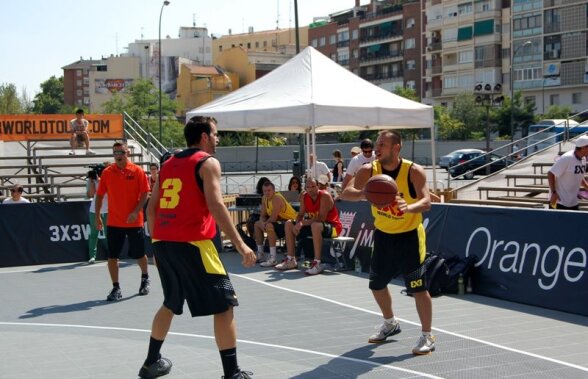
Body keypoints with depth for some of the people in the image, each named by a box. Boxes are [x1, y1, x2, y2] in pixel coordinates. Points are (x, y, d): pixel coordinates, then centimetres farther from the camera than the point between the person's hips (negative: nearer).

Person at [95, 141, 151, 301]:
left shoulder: (137, 171, -5)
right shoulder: (107, 172, 2)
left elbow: (145, 193, -6)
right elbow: (100, 195, 8)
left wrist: (136, 212, -18)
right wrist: (97, 216, 3)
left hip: (134, 222, -2)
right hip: (113, 222, 2)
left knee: (139, 255, 9)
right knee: (112, 257, -1)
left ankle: (145, 278, 36)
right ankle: (116, 288, 9)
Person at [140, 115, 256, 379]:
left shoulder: (168, 164, 18)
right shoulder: (207, 162, -3)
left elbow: (151, 206, 18)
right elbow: (215, 205, -15)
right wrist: (240, 244, -17)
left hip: (162, 243, 8)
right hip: (191, 244, -7)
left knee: (170, 304, 25)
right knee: (224, 305, 0)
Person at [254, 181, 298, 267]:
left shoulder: (277, 199, -25)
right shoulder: (264, 198, 2)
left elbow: (273, 218, -30)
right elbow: (262, 216, 6)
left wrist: (265, 223, -13)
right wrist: (262, 223, -16)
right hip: (280, 221, 10)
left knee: (269, 226, -34)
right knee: (257, 224, 15)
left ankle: (273, 259, -33)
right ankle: (260, 255, 20)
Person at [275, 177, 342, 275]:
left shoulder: (325, 196, -22)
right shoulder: (304, 196, -2)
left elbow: (321, 218, -29)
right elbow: (300, 214, 3)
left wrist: (303, 222, -29)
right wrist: (298, 223, -20)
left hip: (333, 227, -8)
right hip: (314, 224, 8)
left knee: (316, 225, -41)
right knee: (289, 224, 3)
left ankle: (317, 263, -36)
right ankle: (291, 260, 5)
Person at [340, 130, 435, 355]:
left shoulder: (414, 172, -17)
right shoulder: (369, 171, -7)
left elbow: (426, 202, -28)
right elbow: (346, 193, -19)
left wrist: (408, 207, -50)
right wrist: (364, 193, -40)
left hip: (409, 237, -5)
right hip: (383, 236, 5)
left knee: (418, 288, -7)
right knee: (377, 284, 16)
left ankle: (427, 337, 7)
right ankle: (390, 324, 40)